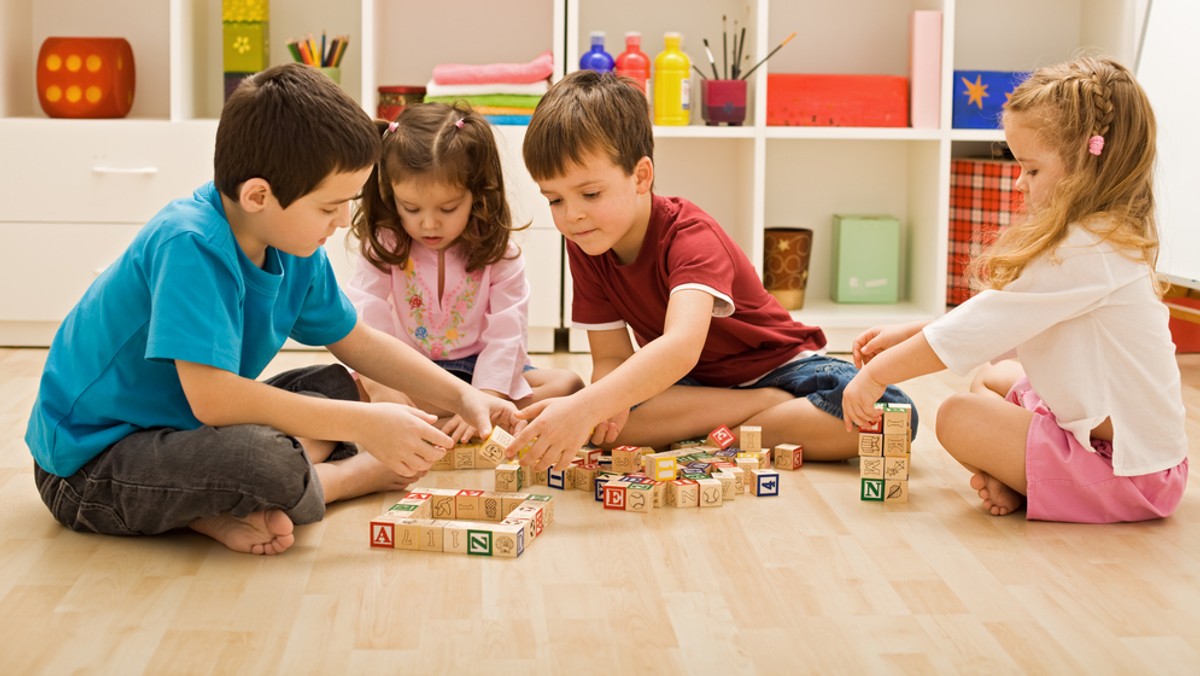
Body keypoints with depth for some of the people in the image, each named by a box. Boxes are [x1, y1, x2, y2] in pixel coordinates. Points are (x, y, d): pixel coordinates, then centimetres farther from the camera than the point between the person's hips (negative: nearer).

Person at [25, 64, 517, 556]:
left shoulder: (292, 249, 0)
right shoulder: (190, 247, -27)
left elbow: (361, 344, 15)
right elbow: (211, 396, -34)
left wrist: (462, 396, 4)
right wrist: (363, 424, -29)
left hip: (182, 427, 10)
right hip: (86, 465, -10)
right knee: (269, 464, -35)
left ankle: (224, 510, -11)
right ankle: (363, 475, -2)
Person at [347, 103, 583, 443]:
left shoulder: (498, 253, -9)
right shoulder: (383, 248, -6)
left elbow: (505, 336, -17)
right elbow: (364, 319, -19)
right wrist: (382, 387, -37)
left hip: (483, 371, 1)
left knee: (568, 384, -24)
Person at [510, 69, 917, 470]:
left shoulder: (690, 237, -29)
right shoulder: (584, 247, -9)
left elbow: (681, 346, -47)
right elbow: (609, 358, -10)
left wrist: (585, 407, -63)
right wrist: (600, 403, -37)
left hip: (774, 366, -4)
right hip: (691, 382, 5)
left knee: (884, 412, -34)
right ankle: (779, 406, -17)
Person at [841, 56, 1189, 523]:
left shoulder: (1082, 253, -25)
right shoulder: (1107, 239, 9)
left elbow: (978, 328, -22)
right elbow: (1000, 327, 13)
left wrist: (877, 373, -11)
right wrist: (909, 335, 8)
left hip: (1125, 467, -11)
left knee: (959, 418, -15)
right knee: (991, 379, 24)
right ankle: (1013, 476, 3)